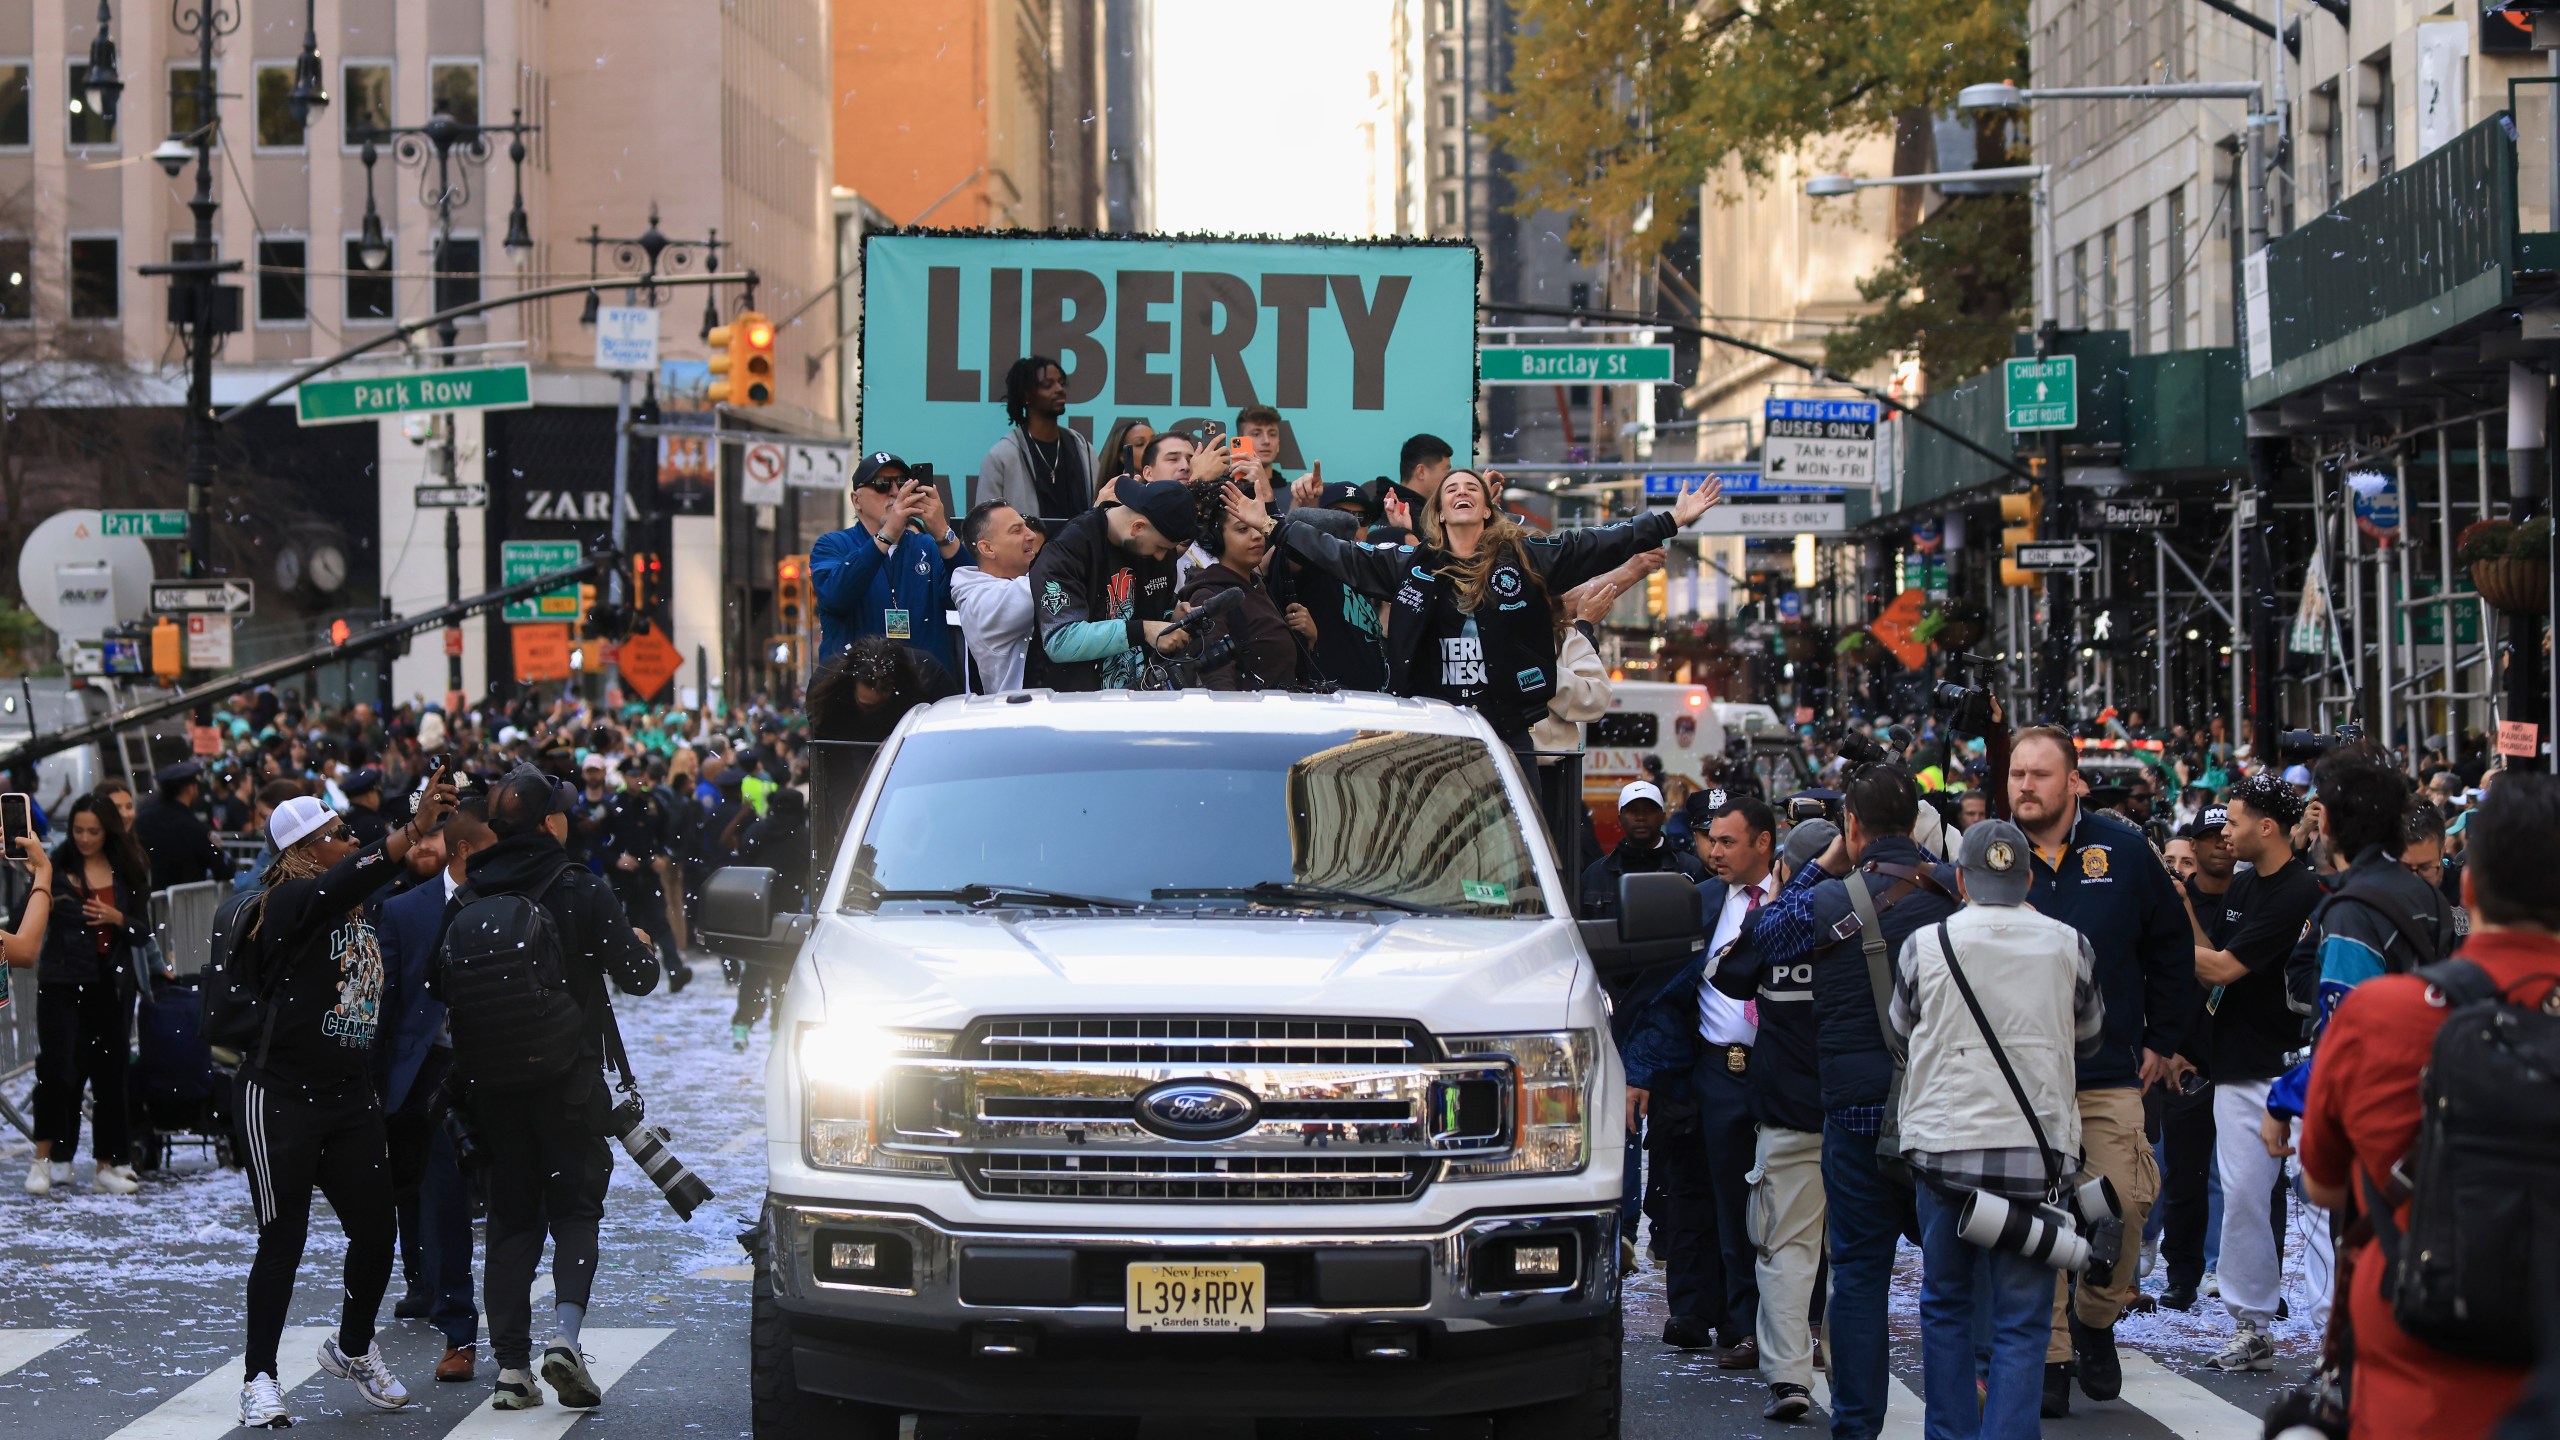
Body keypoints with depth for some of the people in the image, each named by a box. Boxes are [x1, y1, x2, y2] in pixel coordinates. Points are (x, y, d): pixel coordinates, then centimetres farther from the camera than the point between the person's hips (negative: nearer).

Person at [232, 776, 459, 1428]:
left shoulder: (361, 911, 15)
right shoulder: (289, 903, -14)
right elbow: (352, 878, -30)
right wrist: (415, 828, -39)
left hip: (352, 1099, 7)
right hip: (281, 1098, -7)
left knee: (375, 1230, 8)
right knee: (283, 1239, -4)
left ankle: (352, 1349, 32)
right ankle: (259, 1376, 8)